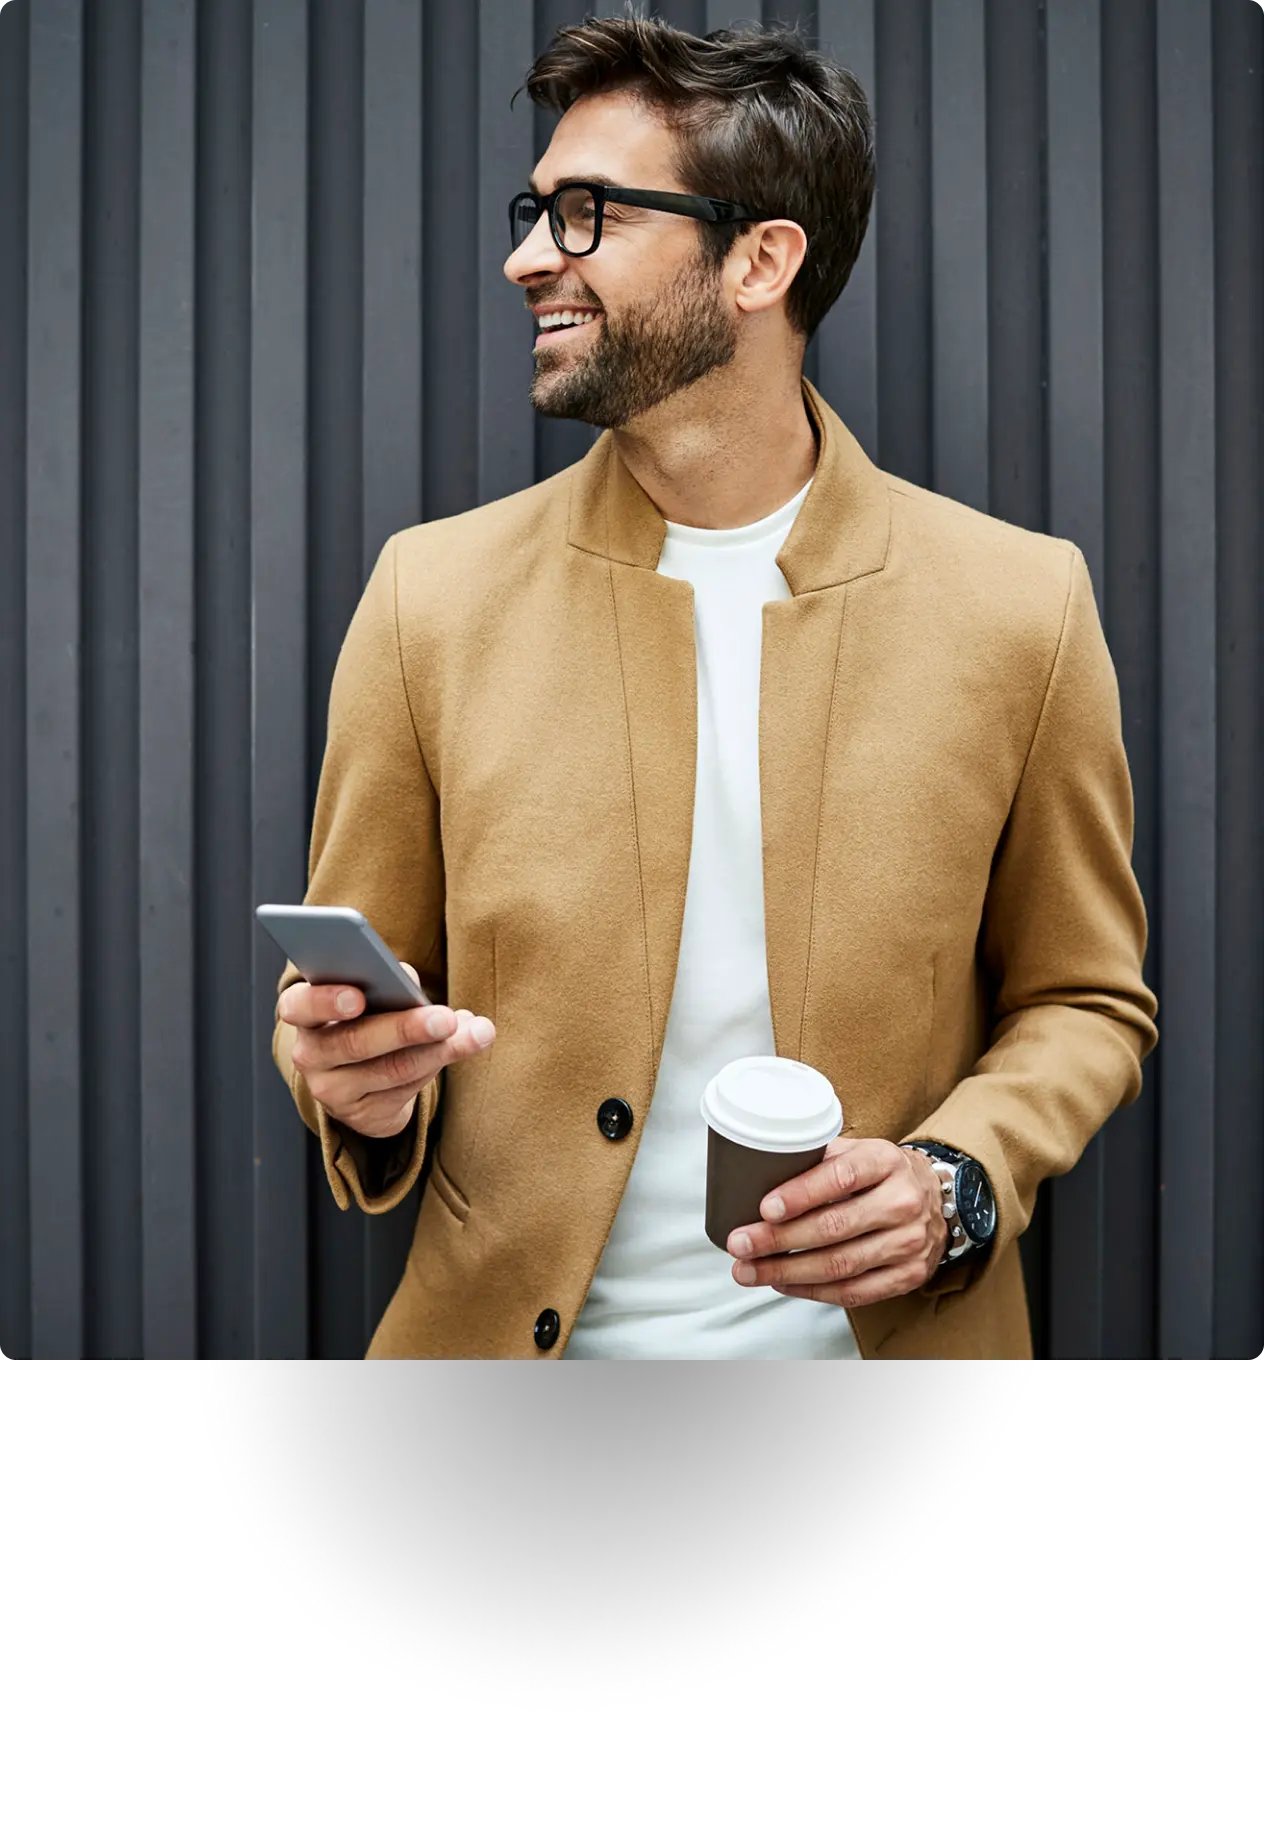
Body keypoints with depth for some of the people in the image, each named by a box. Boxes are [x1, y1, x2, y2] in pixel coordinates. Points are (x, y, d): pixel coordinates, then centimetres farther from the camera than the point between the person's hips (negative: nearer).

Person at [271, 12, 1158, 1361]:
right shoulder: (432, 592, -4)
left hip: (889, 1328, 0)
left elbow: (1083, 1001, 3)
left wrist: (956, 1187, -14)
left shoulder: (1022, 606, -6)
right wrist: (359, 1086, -19)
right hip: (508, 1323, 1)